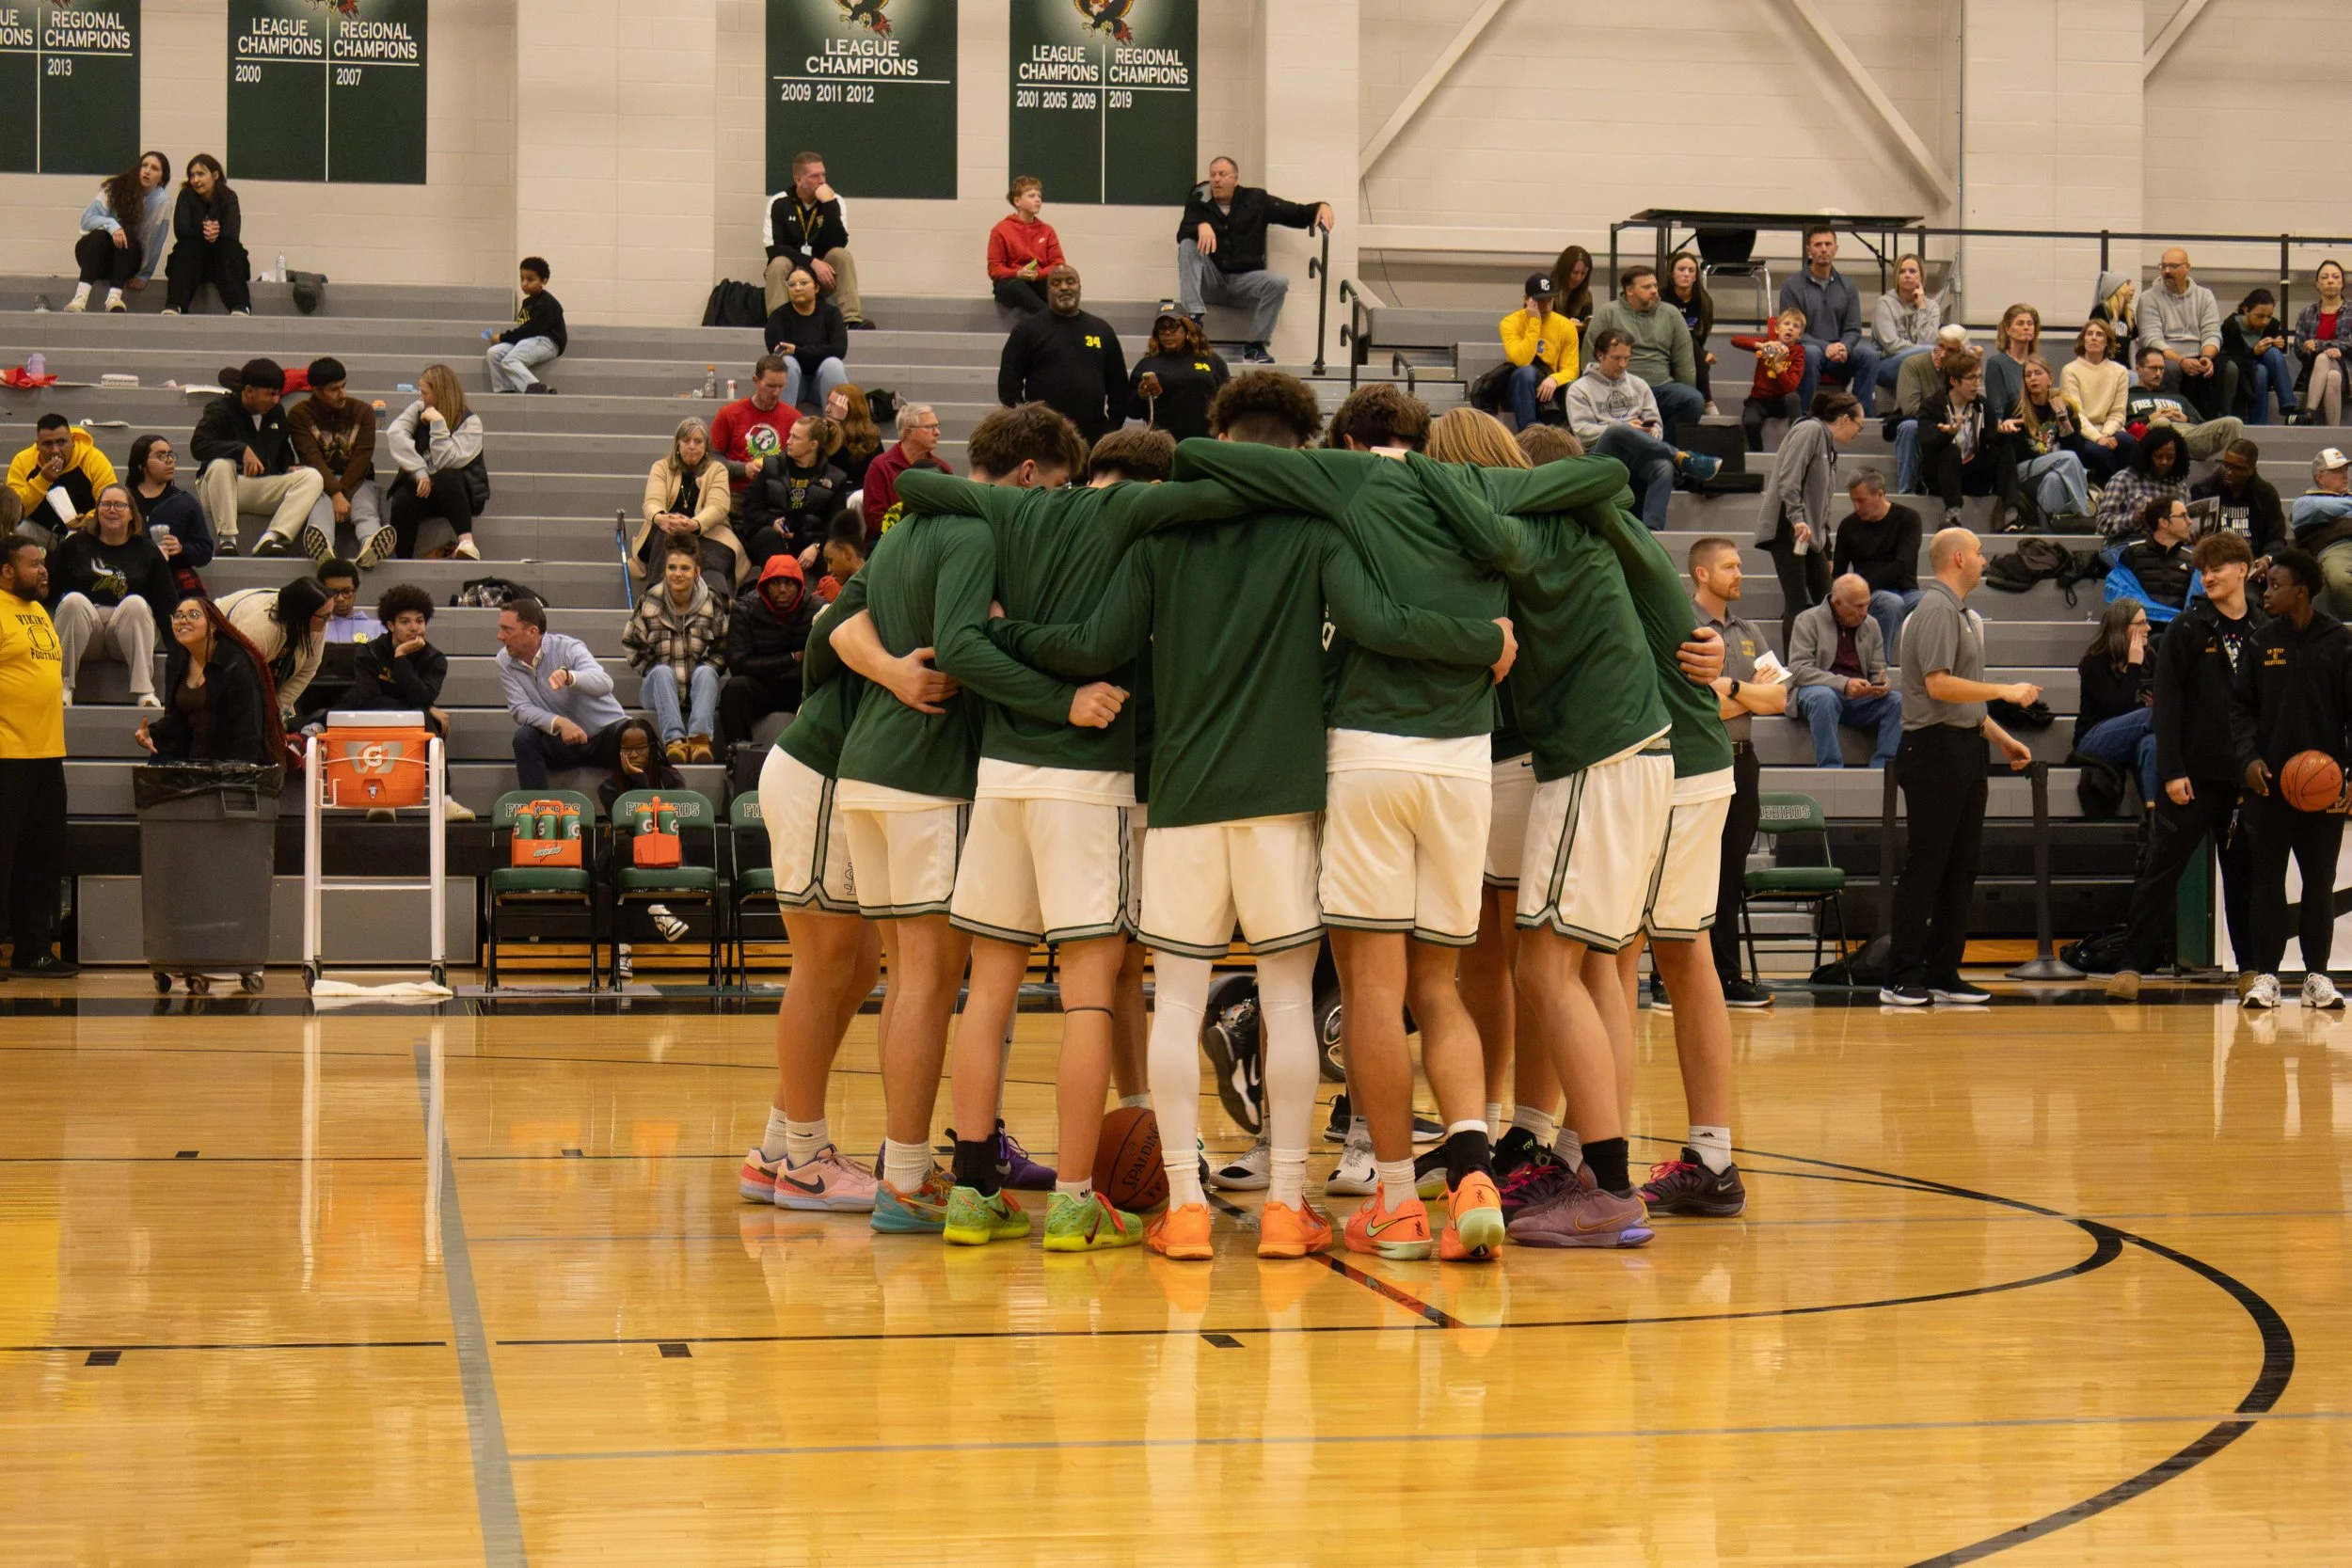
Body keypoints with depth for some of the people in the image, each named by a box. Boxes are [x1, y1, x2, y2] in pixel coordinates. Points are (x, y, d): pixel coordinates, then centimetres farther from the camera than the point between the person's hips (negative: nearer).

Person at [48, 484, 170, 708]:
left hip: (131, 627, 0)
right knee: (74, 600, -29)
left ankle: (144, 690, -35)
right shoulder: (75, 545, 11)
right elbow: (49, 588, 6)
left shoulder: (146, 550, 11)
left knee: (135, 603, -30)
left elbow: (167, 602, 6)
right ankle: (63, 687, -28)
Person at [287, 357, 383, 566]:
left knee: (366, 511, -31)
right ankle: (322, 548, -69)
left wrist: (343, 492, -18)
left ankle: (371, 546, -66)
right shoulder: (300, 414, 0)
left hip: (356, 480, 2)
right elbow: (312, 459, -12)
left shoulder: (363, 411, 6)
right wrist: (335, 494, -26)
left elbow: (362, 458, -4)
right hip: (321, 482, -2)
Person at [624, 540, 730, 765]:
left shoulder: (712, 603, 1)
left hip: (699, 687, 0)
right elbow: (631, 645, 7)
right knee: (662, 672, -33)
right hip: (660, 688, 0)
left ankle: (700, 737, -52)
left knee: (705, 672, -31)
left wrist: (705, 673, -8)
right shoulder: (649, 602, -1)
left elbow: (721, 650, 8)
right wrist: (653, 672, -3)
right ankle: (673, 738, -51)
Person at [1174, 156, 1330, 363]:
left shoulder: (1255, 201, 5)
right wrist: (1201, 226, -35)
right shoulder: (1199, 203, 3)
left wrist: (1321, 206, -17)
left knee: (1278, 282, -28)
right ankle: (1194, 316, -35)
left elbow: (1298, 214, 3)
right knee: (1188, 246, -25)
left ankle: (1255, 346, -18)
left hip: (1245, 278, 0)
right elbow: (1182, 234, -13)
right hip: (1210, 281, 0)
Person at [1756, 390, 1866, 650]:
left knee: (1826, 602, 5)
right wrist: (1797, 519, -28)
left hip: (1810, 534, 10)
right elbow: (1788, 479, -19)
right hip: (1787, 529, -10)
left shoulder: (1829, 447, 22)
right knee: (1798, 603, -12)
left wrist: (1829, 551, 25)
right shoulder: (1810, 431, -6)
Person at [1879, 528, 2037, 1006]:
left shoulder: (1961, 613, 19)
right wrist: (2006, 691, -15)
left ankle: (1943, 975, 14)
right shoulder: (1936, 609, -11)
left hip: (1964, 750, 10)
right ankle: (1902, 979, -4)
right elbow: (1939, 684, -22)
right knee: (1925, 868, -7)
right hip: (1935, 749, -10)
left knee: (1960, 869, 9)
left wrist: (2001, 738, 22)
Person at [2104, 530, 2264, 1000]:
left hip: (2247, 777, 3)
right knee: (2160, 869, -2)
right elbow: (2167, 702, -6)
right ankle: (2133, 964, 0)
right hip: (2192, 775, -3)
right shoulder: (2187, 629, -2)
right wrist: (2171, 771, -13)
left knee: (2245, 873, 8)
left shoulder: (2264, 632, 6)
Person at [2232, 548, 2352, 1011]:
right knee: (2268, 882, 4)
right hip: (2269, 782, 1)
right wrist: (2249, 756, -9)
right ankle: (2265, 976, 9)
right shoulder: (2261, 642, 3)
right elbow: (2240, 704, 5)